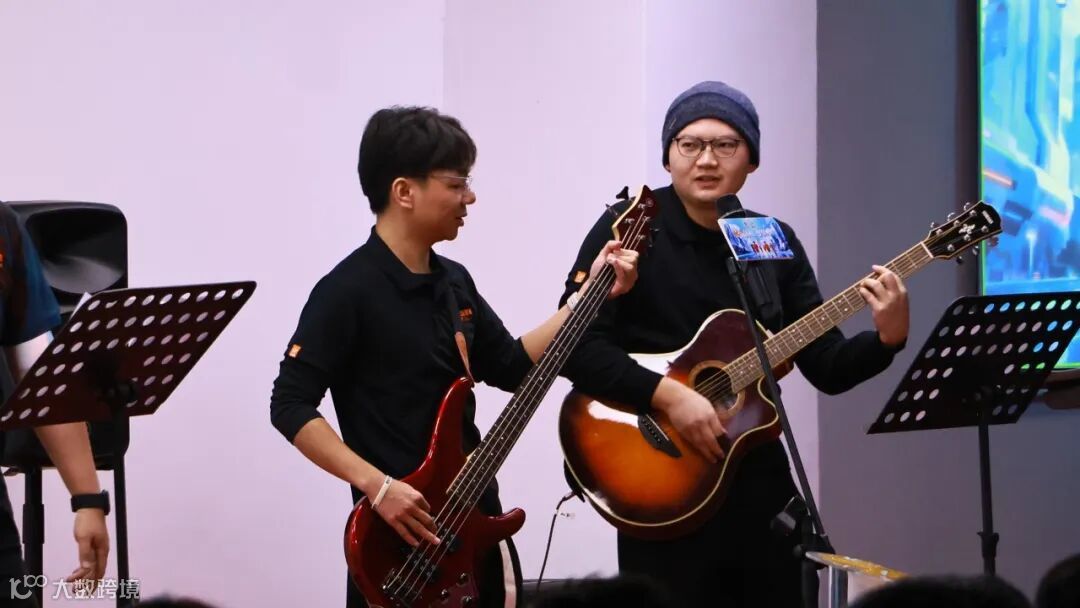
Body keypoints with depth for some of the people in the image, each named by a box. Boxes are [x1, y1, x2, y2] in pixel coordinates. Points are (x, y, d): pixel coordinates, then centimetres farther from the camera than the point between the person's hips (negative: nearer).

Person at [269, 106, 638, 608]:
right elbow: (290, 405, -17)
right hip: (401, 533, -8)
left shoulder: (454, 281, 9)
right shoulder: (349, 291, -15)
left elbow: (512, 367, 16)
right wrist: (376, 485, -24)